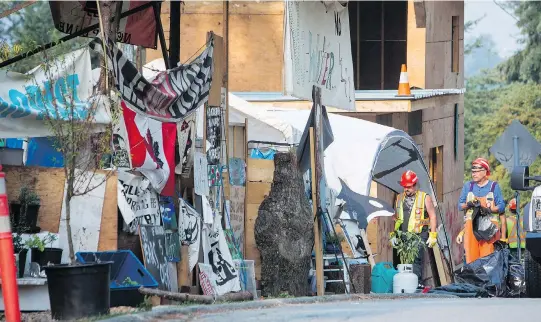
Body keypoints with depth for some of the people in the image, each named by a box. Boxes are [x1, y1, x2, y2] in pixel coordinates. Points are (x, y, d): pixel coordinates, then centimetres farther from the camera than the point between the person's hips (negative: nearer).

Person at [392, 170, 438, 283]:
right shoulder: (399, 199, 18)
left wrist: (432, 235, -3)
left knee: (417, 260, -15)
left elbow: (432, 216, 4)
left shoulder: (425, 198, 4)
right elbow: (395, 217, 25)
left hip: (419, 235, -5)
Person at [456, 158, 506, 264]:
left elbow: (501, 206, 3)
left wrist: (490, 209, -15)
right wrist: (468, 205, -6)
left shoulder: (494, 186, 8)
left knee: (487, 255, -11)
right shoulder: (468, 186, 16)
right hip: (471, 224, 3)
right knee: (471, 254, -4)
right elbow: (460, 205, 16)